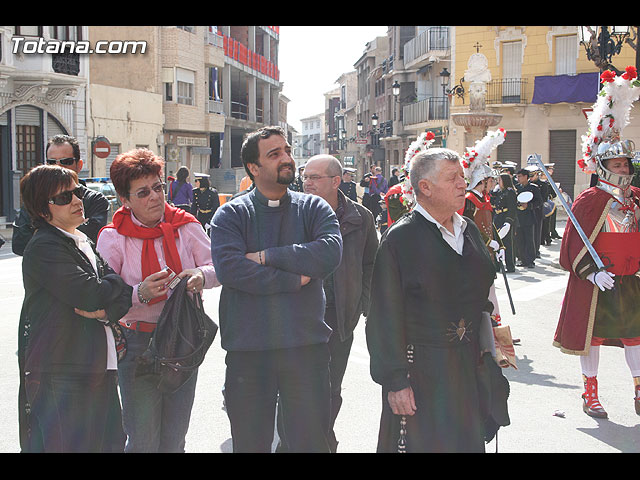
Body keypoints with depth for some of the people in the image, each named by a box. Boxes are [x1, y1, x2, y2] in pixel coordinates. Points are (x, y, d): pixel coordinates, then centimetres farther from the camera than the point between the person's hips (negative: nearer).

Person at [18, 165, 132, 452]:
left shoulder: (85, 243, 17)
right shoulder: (44, 247, -10)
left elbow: (122, 294, 10)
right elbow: (89, 293, -21)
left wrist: (107, 311, -12)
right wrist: (117, 281, -1)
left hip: (99, 369, 8)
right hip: (59, 373, -8)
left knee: (107, 443, 9)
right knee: (67, 443, -4)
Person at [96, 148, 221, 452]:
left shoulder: (185, 226, 2)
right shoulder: (112, 237, -6)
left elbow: (218, 269, 2)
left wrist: (201, 276, -20)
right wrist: (140, 294, -27)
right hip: (138, 344, -2)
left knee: (174, 438, 12)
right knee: (143, 441, -1)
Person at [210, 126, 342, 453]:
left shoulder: (314, 208, 7)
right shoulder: (231, 215, 3)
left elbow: (330, 253, -13)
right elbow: (229, 268, -15)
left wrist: (266, 257, -12)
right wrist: (294, 280, -13)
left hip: (307, 344, 1)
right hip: (248, 350, 0)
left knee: (311, 440, 6)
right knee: (250, 442, 12)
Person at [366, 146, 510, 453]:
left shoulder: (469, 230, 9)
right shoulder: (399, 238, -12)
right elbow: (386, 319, -13)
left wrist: (487, 350, 15)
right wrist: (395, 380, -15)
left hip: (468, 367, 6)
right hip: (420, 369, -6)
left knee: (468, 442, 14)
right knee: (422, 443, 2)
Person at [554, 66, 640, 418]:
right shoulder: (588, 201, -9)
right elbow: (573, 245, -10)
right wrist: (592, 272, -19)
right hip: (595, 284, -5)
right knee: (591, 336, 4)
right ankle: (590, 395, 16)